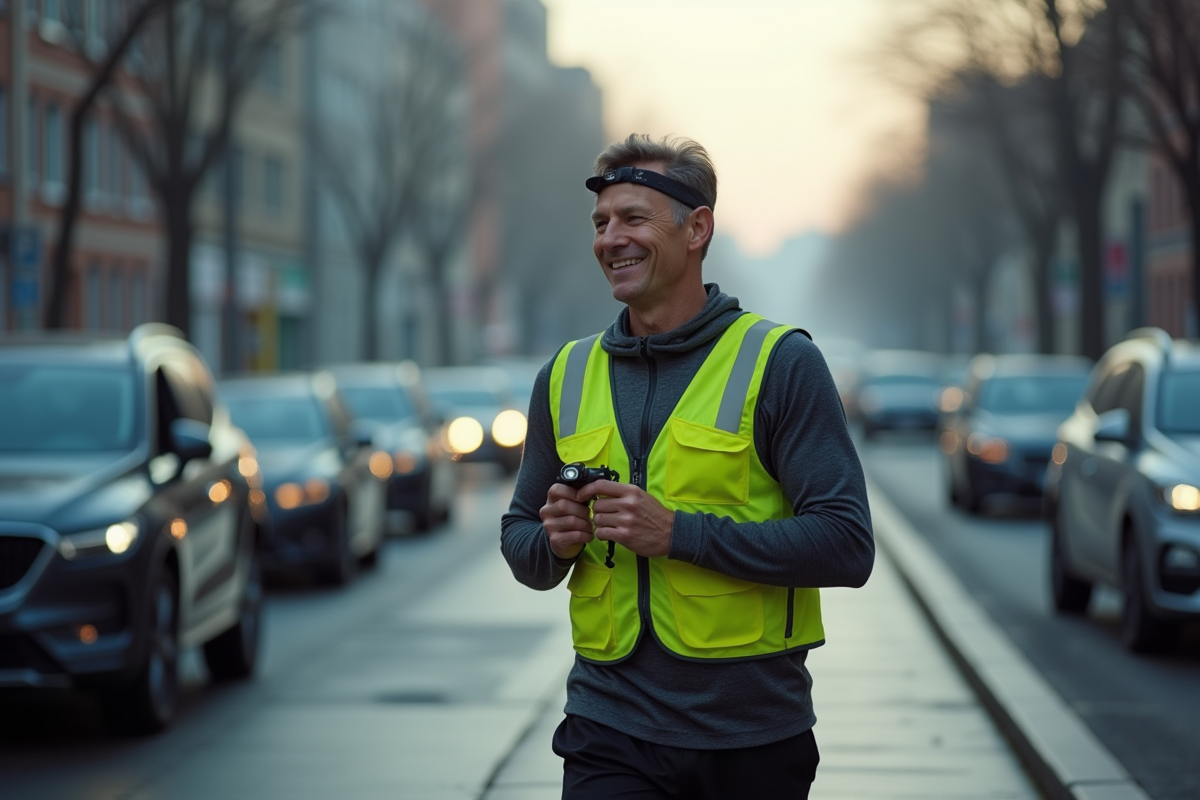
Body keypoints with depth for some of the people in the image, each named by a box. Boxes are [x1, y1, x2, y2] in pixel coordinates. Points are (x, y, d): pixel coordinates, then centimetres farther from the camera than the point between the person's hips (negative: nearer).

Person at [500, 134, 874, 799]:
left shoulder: (780, 362, -5)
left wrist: (680, 532, -19)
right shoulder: (566, 376, 10)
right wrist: (555, 542, -6)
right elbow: (520, 541, 18)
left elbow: (846, 545, -12)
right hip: (611, 731, 3)